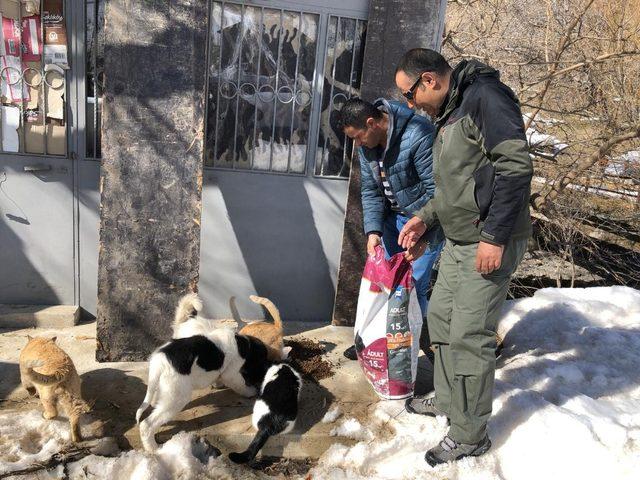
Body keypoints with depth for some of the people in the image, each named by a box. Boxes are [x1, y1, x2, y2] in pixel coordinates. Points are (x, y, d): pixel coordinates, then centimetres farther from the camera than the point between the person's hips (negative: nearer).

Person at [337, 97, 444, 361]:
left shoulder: (418, 135, -27)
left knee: (413, 286, -7)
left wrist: (424, 238, -29)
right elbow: (370, 191, 0)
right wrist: (373, 231, -13)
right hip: (394, 217, 7)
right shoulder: (367, 143, -4)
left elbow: (436, 191, -25)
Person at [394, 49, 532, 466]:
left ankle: (470, 436, 13)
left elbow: (516, 166, -22)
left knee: (469, 337, -4)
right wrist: (426, 216, 14)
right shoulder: (449, 113, 16)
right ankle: (446, 400, 37)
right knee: (441, 317, 18)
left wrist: (494, 236, -24)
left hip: (490, 244, -10)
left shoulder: (484, 96, -14)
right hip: (459, 242, 10)